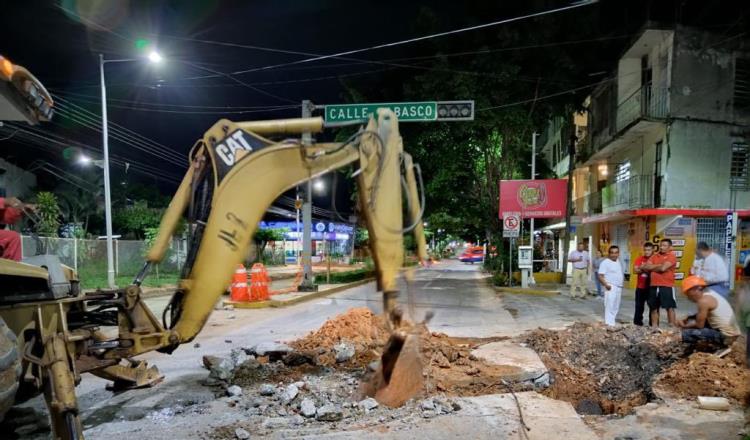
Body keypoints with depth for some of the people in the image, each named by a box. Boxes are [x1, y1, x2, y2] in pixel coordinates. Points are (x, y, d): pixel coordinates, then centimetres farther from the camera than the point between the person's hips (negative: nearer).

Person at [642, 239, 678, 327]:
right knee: (654, 308, 11)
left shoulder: (672, 256, -5)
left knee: (670, 307, -2)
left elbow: (663, 268, -17)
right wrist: (658, 265, -8)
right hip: (654, 286, 6)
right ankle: (654, 327, 19)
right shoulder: (654, 256, 13)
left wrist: (652, 267, 1)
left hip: (667, 286, -6)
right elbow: (645, 267, 3)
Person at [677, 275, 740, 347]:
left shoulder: (704, 300, -19)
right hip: (730, 332, 10)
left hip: (725, 336, -10)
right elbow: (700, 316, 20)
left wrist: (684, 326, 2)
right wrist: (685, 320, 9)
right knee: (692, 319, 16)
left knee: (687, 333, -19)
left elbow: (699, 325, -14)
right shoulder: (708, 293, 10)